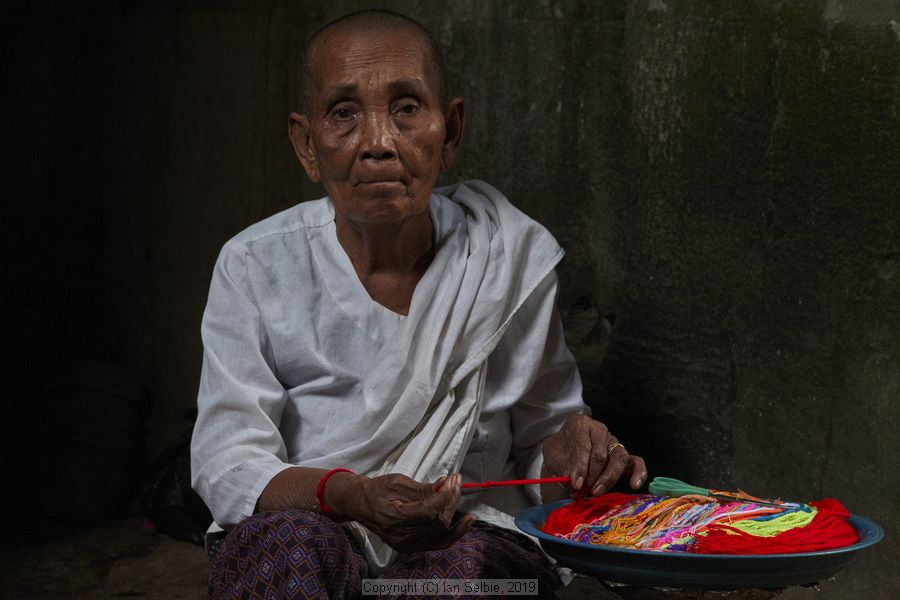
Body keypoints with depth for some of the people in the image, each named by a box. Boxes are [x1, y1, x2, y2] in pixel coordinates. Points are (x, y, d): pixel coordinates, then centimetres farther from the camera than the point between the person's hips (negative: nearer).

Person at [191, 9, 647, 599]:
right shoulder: (256, 267, 0)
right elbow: (225, 462, -6)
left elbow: (537, 440, 14)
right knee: (295, 542, -36)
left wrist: (570, 453, -12)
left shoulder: (512, 255, 4)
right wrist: (348, 496, -26)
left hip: (473, 534, 1)